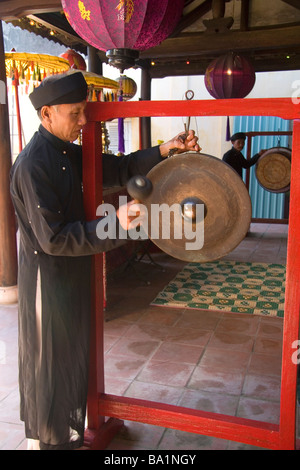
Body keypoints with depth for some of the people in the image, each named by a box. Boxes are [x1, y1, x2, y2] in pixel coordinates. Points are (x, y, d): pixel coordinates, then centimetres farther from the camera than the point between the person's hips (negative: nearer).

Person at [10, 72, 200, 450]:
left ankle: (66, 430, 43)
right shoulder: (33, 164, -23)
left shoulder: (68, 154, 6)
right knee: (49, 362, 9)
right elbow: (53, 239, -27)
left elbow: (118, 169, 6)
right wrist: (114, 224, -32)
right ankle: (46, 439, 32)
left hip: (72, 275, 9)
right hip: (48, 280, -9)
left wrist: (164, 151, -6)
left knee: (71, 355, 22)